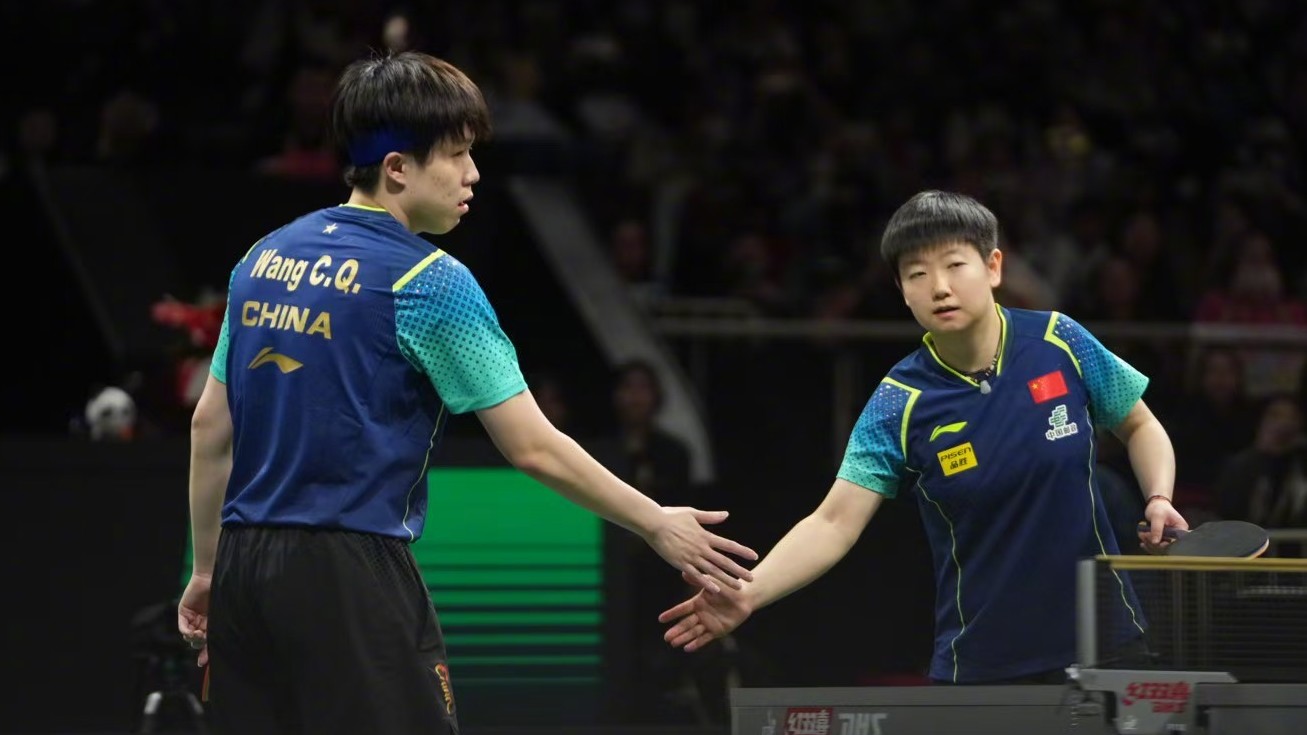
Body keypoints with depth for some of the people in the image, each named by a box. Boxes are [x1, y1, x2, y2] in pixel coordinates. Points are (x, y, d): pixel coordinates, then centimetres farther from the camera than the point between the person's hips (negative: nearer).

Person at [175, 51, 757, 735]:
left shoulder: (264, 258, 11)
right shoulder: (427, 282, -8)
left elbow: (209, 426, 15)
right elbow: (534, 448, -8)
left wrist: (207, 570, 23)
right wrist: (657, 525, 3)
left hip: (243, 573, 7)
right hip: (350, 575, -7)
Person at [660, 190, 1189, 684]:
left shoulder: (1061, 343, -6)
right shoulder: (900, 404, -10)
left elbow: (1140, 427, 10)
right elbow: (833, 524, -16)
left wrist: (1158, 499, -9)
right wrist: (746, 594, -30)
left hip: (1102, 642, 1)